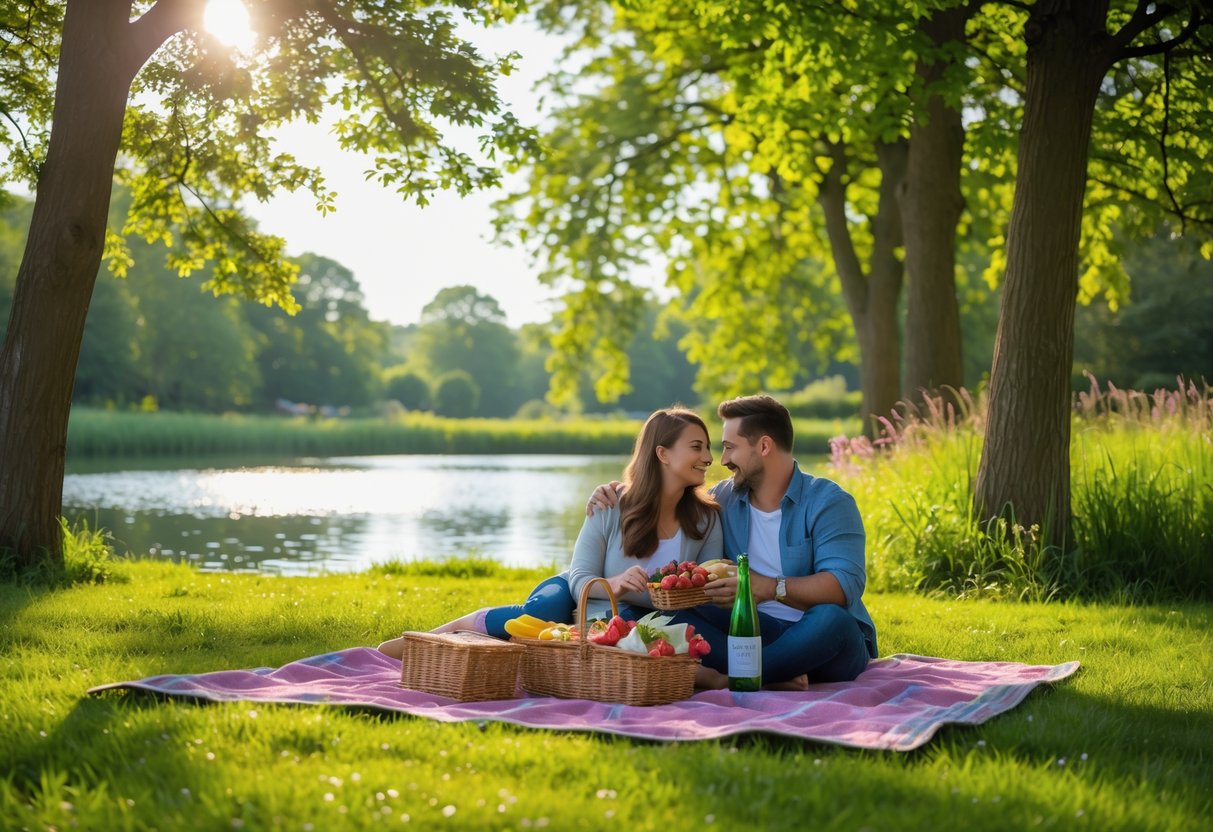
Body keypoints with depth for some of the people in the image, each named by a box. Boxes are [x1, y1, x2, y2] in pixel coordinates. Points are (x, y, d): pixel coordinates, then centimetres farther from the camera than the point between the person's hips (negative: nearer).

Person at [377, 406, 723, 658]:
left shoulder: (706, 520, -8)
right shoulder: (611, 508, -13)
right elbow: (580, 578, -13)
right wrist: (612, 585, -35)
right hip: (576, 596, -1)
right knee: (544, 610, -38)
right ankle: (445, 632, -18)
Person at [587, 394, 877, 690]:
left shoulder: (828, 502, -6)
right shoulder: (723, 498, 11)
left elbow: (845, 584, -21)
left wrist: (771, 588, -33)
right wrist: (617, 495, 9)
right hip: (758, 632, 4)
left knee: (830, 619, -38)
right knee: (677, 616, -21)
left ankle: (725, 679, -34)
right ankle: (775, 676, -37)